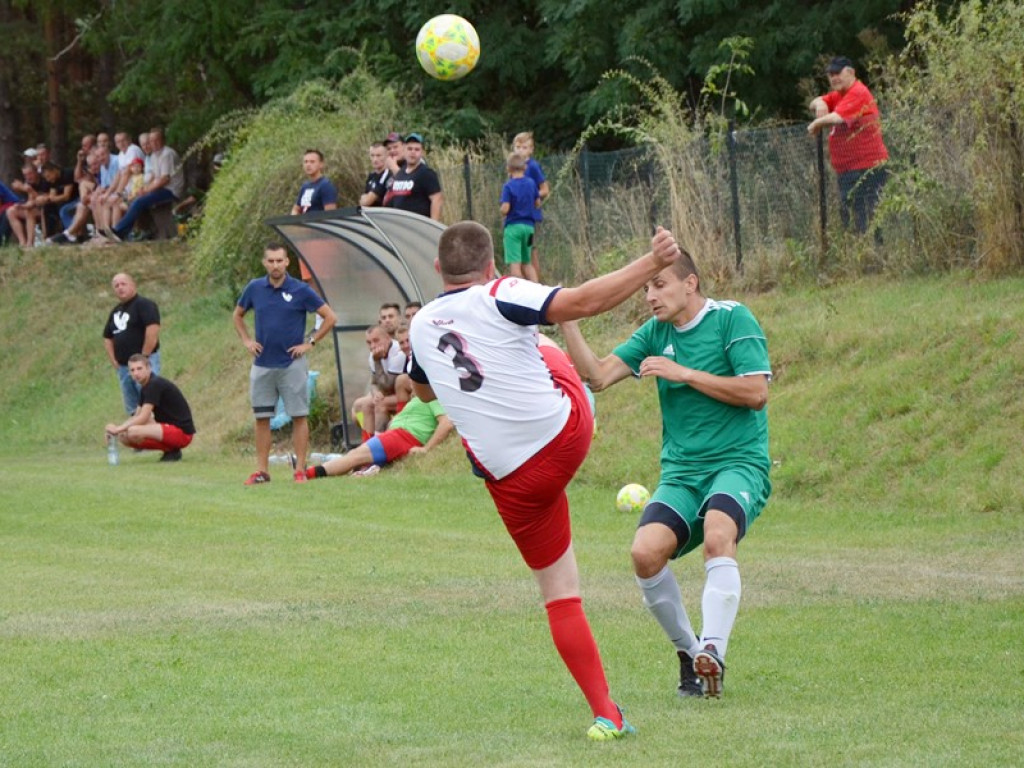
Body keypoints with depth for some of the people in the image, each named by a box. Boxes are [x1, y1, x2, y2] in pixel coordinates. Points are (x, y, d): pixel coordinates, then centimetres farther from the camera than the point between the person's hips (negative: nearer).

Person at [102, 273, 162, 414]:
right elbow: (107, 338, 25)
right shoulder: (115, 312, 18)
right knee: (132, 409, 11)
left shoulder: (144, 305, -7)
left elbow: (153, 330, -19)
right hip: (123, 366, 8)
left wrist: (144, 357, -18)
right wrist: (113, 361, 11)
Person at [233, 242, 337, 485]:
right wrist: (246, 341, 9)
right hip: (262, 364, 3)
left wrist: (310, 343, -5)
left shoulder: (300, 290, -5)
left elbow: (330, 318, -1)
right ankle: (261, 471, 10)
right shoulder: (255, 289, 4)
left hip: (292, 363, -3)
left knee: (298, 417, -2)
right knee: (261, 418, 4)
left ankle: (300, 470, 2)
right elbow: (237, 315, 21)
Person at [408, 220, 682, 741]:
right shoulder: (499, 298, -12)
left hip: (513, 478, 1)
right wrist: (652, 264, -19)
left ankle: (606, 715, 3)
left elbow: (423, 391, 25)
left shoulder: (421, 327, 4)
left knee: (559, 594, 10)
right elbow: (583, 302, -24)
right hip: (570, 433, -1)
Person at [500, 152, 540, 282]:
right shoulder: (531, 183, 3)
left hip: (513, 226, -5)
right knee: (527, 262, 16)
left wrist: (502, 212, 5)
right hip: (529, 226, 5)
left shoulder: (508, 186, -11)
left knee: (514, 263, -5)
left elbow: (505, 209, -17)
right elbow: (537, 203, 13)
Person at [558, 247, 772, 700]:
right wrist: (567, 323, -9)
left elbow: (756, 392, -11)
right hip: (680, 472, 5)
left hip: (739, 463, -5)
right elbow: (598, 376, 4)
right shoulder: (655, 333, 12)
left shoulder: (733, 320, -2)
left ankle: (713, 652, -40)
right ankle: (688, 652, -2)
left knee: (717, 538, -35)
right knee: (646, 552, -20)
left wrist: (683, 373, -11)